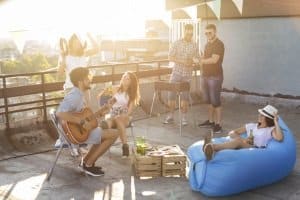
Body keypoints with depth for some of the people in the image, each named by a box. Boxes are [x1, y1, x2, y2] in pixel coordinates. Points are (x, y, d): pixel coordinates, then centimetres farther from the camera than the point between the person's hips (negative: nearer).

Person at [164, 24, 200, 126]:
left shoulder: (194, 45, 3)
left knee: (185, 96, 5)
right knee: (171, 94, -3)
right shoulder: (177, 43, -2)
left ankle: (184, 117, 15)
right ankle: (170, 116, 9)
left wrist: (192, 62, -14)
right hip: (176, 72, -1)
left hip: (187, 74, 1)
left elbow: (197, 59, 9)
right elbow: (170, 57, -5)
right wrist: (182, 61, -17)